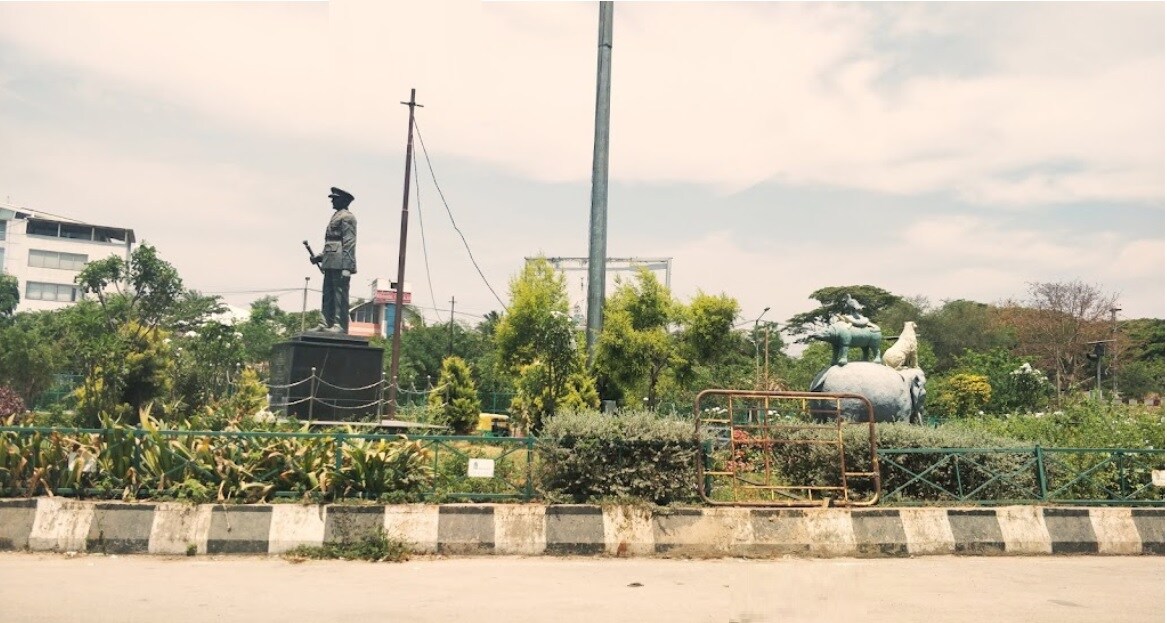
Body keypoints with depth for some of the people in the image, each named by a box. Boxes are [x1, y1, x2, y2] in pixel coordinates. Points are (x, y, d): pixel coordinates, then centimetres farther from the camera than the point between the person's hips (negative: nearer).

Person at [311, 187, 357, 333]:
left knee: (340, 294, -10)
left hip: (340, 264, -10)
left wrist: (347, 267, -20)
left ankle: (340, 325, -11)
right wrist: (321, 256, 17)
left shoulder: (347, 217, -6)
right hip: (330, 263, 10)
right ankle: (328, 323, 11)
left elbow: (349, 243, -14)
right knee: (328, 294, 9)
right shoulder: (335, 217, 24)